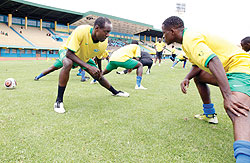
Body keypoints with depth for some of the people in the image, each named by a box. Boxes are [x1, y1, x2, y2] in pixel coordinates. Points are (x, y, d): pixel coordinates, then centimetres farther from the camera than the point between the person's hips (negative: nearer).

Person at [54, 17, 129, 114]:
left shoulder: (104, 42, -21)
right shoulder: (81, 31, -39)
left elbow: (99, 57, 1)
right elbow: (69, 53, -38)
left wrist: (99, 71, 8)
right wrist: (88, 67, -45)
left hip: (85, 57, 5)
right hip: (68, 52, -5)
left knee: (99, 76, 7)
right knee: (68, 64, -39)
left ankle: (115, 92, 36)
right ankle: (59, 100, -27)